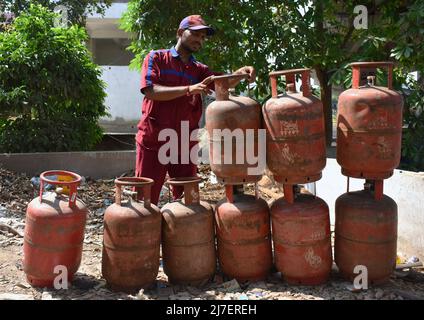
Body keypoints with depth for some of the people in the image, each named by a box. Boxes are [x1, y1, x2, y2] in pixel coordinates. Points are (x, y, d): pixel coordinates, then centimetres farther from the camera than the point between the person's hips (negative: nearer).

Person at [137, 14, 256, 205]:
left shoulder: (199, 70, 15)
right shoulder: (156, 58, 4)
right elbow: (150, 91, -13)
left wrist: (240, 73, -25)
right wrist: (189, 89, -22)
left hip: (185, 145, 4)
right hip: (153, 141, -4)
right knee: (146, 200, 3)